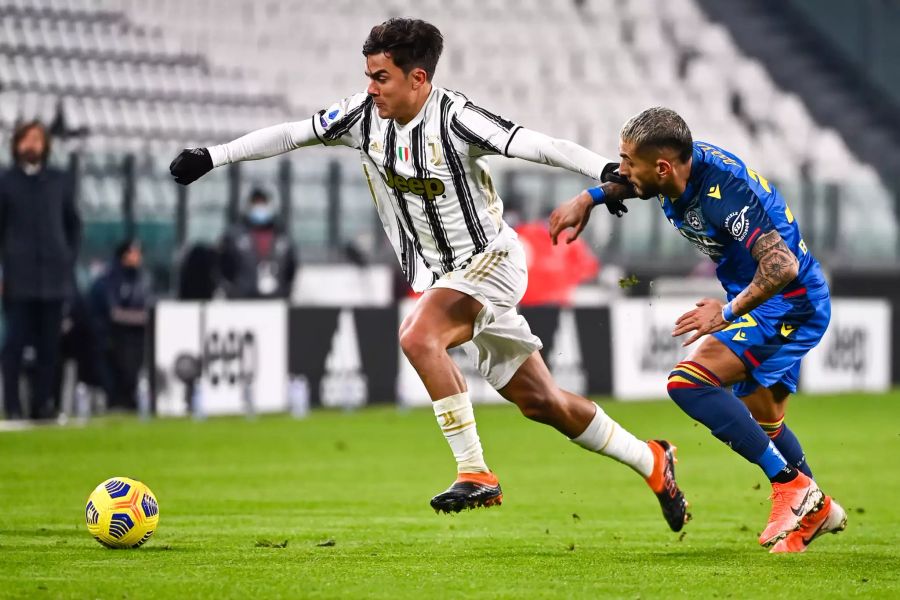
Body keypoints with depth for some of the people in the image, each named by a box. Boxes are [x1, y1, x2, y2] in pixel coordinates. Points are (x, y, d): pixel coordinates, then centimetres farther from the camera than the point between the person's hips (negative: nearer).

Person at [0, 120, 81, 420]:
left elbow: (74, 225, 16)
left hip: (54, 275, 2)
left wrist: (69, 262, 5)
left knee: (49, 344, 2)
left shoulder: (61, 182, 11)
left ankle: (43, 403, 6)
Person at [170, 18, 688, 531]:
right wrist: (212, 157, 5)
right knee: (540, 402, 9)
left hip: (490, 260, -7)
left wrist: (610, 173, -43)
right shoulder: (365, 116, -2)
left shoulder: (454, 118, -21)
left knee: (418, 337, -31)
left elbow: (534, 145, -31)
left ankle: (476, 474, -24)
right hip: (439, 275, 7)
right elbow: (290, 135, 6)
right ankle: (651, 462, 25)